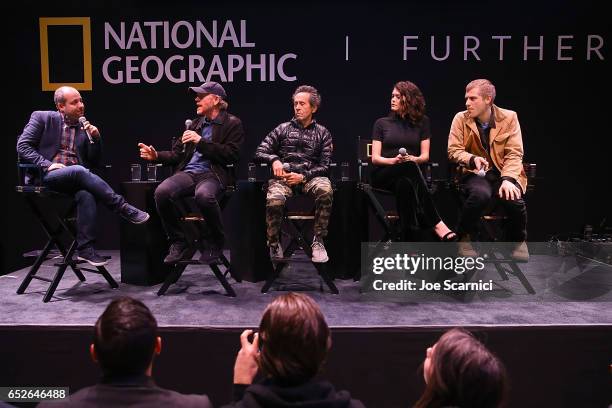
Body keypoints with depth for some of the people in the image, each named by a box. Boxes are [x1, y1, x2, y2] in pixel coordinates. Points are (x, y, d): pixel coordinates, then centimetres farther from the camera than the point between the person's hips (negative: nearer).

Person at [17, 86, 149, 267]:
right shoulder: (42, 118, 8)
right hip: (46, 177, -3)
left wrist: (95, 138, 0)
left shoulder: (85, 127, 17)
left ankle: (85, 249, -30)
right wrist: (47, 164, -15)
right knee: (78, 171, -35)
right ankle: (123, 208, -31)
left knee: (86, 194, -33)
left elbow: (94, 163, 16)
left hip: (74, 178, 3)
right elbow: (23, 146, -1)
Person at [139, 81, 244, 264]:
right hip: (187, 173, 5)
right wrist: (156, 156, 4)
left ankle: (216, 242, -12)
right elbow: (177, 154, 24)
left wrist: (200, 142, -7)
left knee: (203, 195, -39)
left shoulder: (232, 124, 9)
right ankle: (179, 242, -9)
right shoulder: (195, 124, 26)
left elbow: (232, 155, -6)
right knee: (162, 192, -26)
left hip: (213, 175, -5)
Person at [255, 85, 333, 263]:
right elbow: (259, 152, 12)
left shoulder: (322, 133, 15)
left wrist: (303, 177, -10)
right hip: (283, 177, 0)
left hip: (311, 177, 0)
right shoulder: (283, 129, 16)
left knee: (325, 190, -36)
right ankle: (274, 245, -11)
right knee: (274, 200, -34)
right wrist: (274, 159, -11)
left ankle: (318, 241, -22)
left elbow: (324, 166, 7)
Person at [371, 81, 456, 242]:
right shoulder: (382, 123, 14)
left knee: (404, 184, -39)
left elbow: (425, 156, 10)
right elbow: (375, 158, 5)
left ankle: (408, 243, -48)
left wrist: (412, 158, -13)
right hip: (383, 175, -1)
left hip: (408, 175, 1)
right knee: (409, 167, -37)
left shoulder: (422, 122, 17)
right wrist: (394, 160, -15)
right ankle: (436, 224, -44)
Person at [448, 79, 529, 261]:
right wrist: (472, 159, -23)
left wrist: (508, 179, -21)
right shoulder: (461, 119, 0)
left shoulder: (509, 117, -1)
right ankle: (465, 238, -9)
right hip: (475, 173, -1)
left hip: (504, 173, 1)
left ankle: (518, 240, 4)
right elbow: (453, 150, -2)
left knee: (514, 198, -29)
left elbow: (514, 153, -5)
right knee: (480, 194, -35)